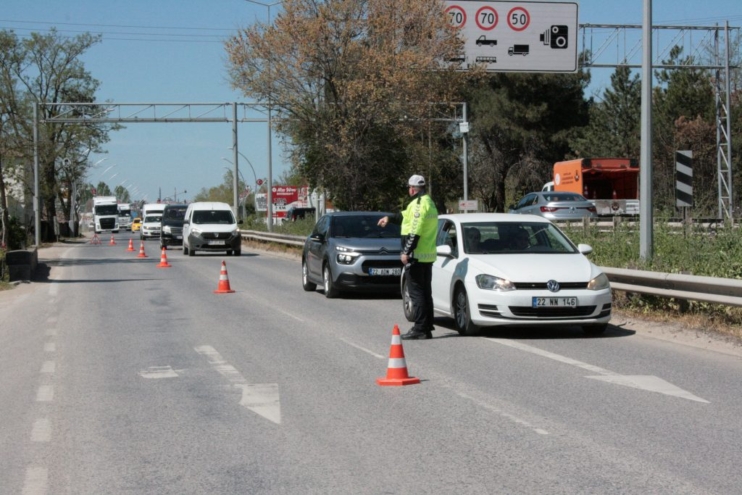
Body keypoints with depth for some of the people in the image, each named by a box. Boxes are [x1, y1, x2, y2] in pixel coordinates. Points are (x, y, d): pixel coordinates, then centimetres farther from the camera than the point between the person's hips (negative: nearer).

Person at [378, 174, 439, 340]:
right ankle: (427, 328, 16)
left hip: (416, 256, -10)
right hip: (428, 256, 10)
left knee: (416, 292, -8)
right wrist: (390, 218, 42)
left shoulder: (418, 204, -14)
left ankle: (420, 329, -9)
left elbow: (415, 231, -22)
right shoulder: (429, 203, 18)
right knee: (425, 292, 13)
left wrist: (406, 252, -20)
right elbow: (406, 216, 32)